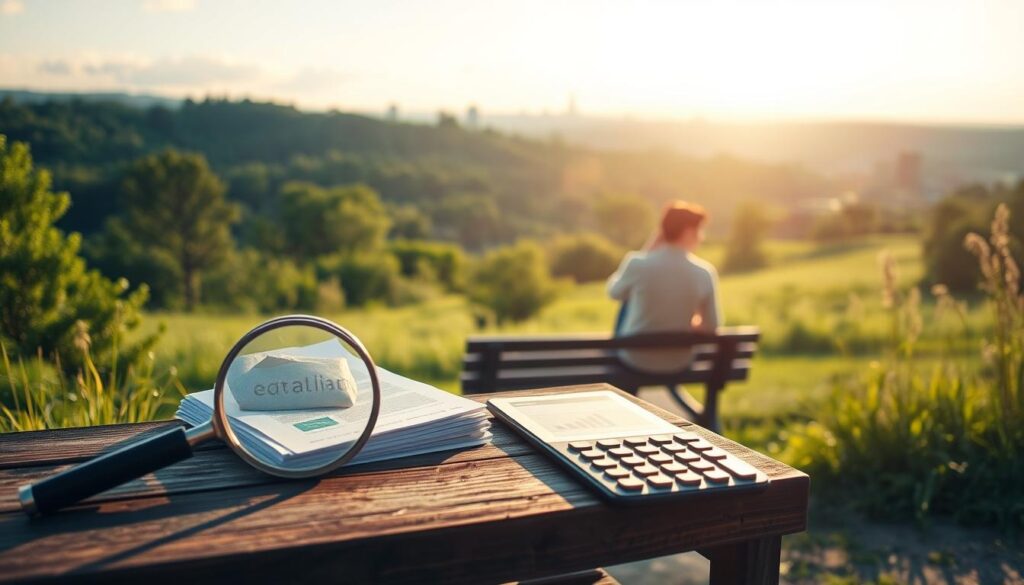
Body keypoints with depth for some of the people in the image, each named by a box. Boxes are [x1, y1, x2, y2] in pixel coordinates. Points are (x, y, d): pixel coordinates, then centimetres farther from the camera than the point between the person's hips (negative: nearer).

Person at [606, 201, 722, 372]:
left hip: (635, 359, -1)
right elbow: (712, 326, -8)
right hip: (678, 364, 1)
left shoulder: (638, 262, -20)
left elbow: (615, 292, 2)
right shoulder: (705, 272, -17)